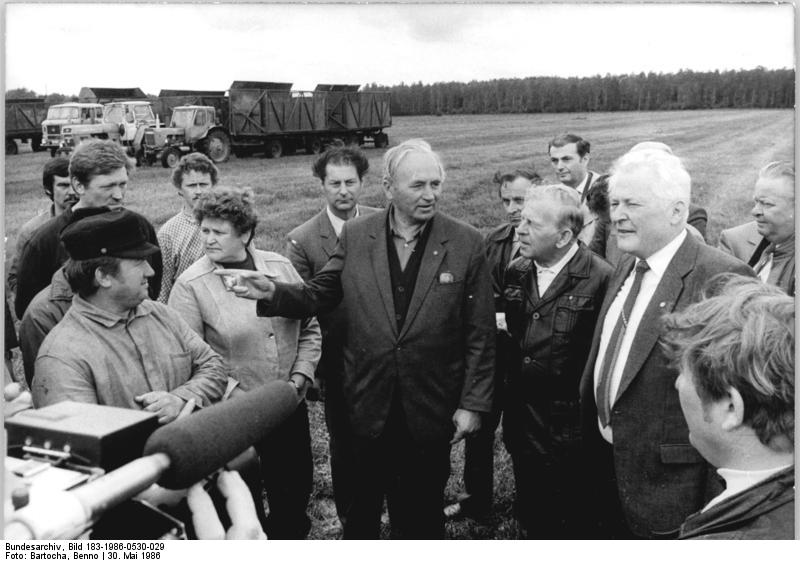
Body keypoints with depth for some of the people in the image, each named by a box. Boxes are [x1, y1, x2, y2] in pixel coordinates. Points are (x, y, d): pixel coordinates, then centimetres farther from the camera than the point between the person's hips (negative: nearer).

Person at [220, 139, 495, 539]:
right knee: (362, 503, 20)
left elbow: (480, 335, -6)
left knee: (423, 511, 17)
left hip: (432, 408, -1)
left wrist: (473, 404, -6)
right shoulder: (355, 236, -3)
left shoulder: (466, 244, -8)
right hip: (368, 403, 1)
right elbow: (319, 296, 5)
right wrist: (272, 293, -13)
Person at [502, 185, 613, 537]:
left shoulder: (600, 278, -17)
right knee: (531, 519, 20)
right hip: (522, 422, 6)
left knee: (569, 523, 12)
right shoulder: (515, 273, 4)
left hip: (570, 428, -5)